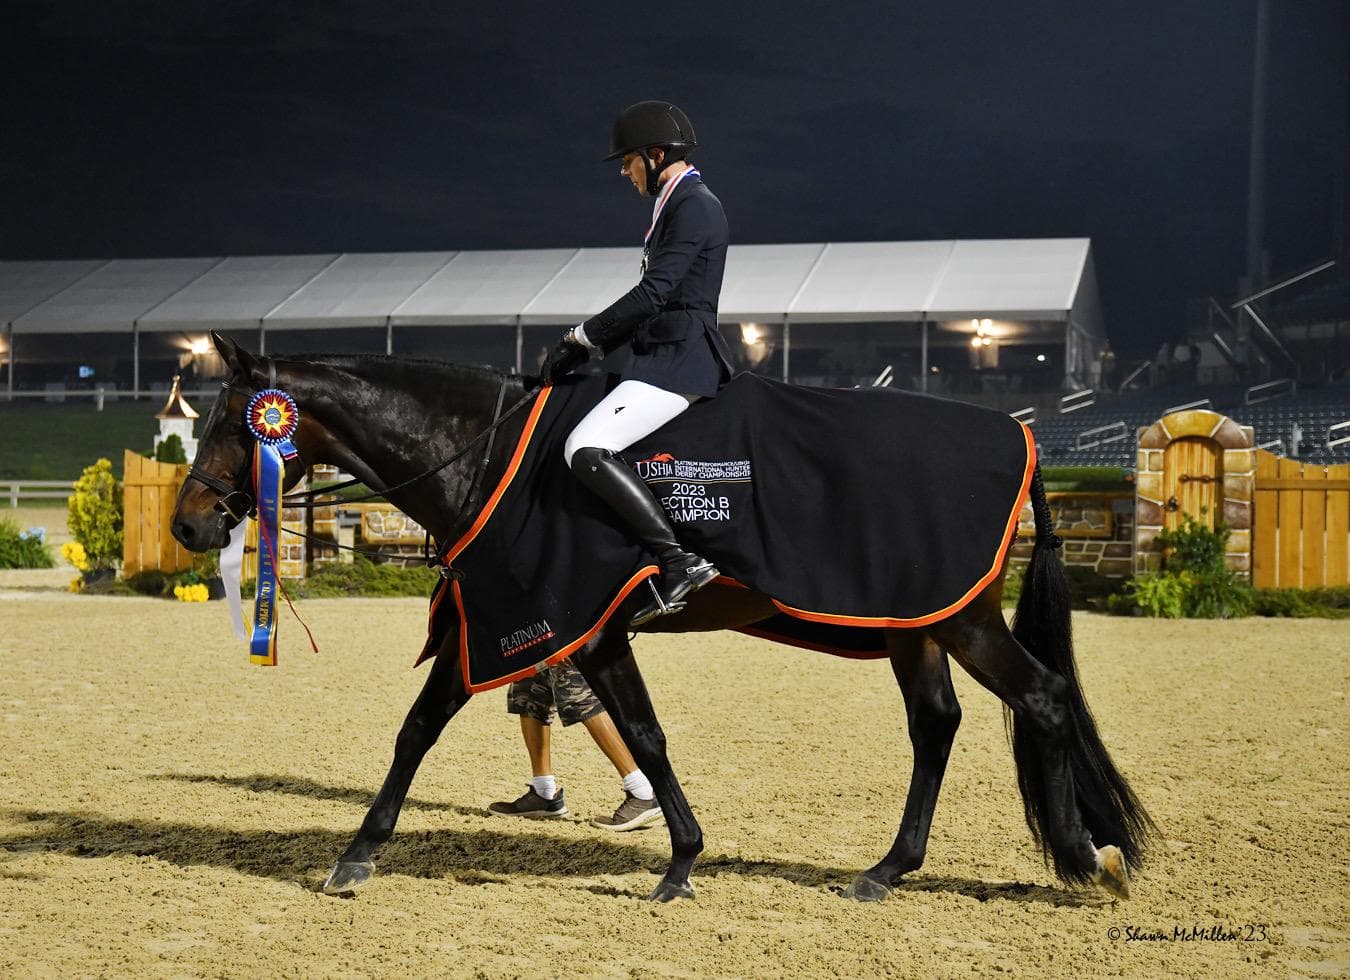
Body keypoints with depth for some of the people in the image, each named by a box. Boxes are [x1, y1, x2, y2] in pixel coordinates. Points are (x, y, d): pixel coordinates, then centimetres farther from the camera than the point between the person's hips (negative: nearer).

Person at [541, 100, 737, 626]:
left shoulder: (694, 207, -12)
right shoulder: (676, 206, 20)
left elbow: (653, 293, -19)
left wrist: (580, 338, -11)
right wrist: (590, 347, 14)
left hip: (680, 361, -11)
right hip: (661, 356, 11)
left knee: (585, 449, -25)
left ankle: (678, 561, -25)